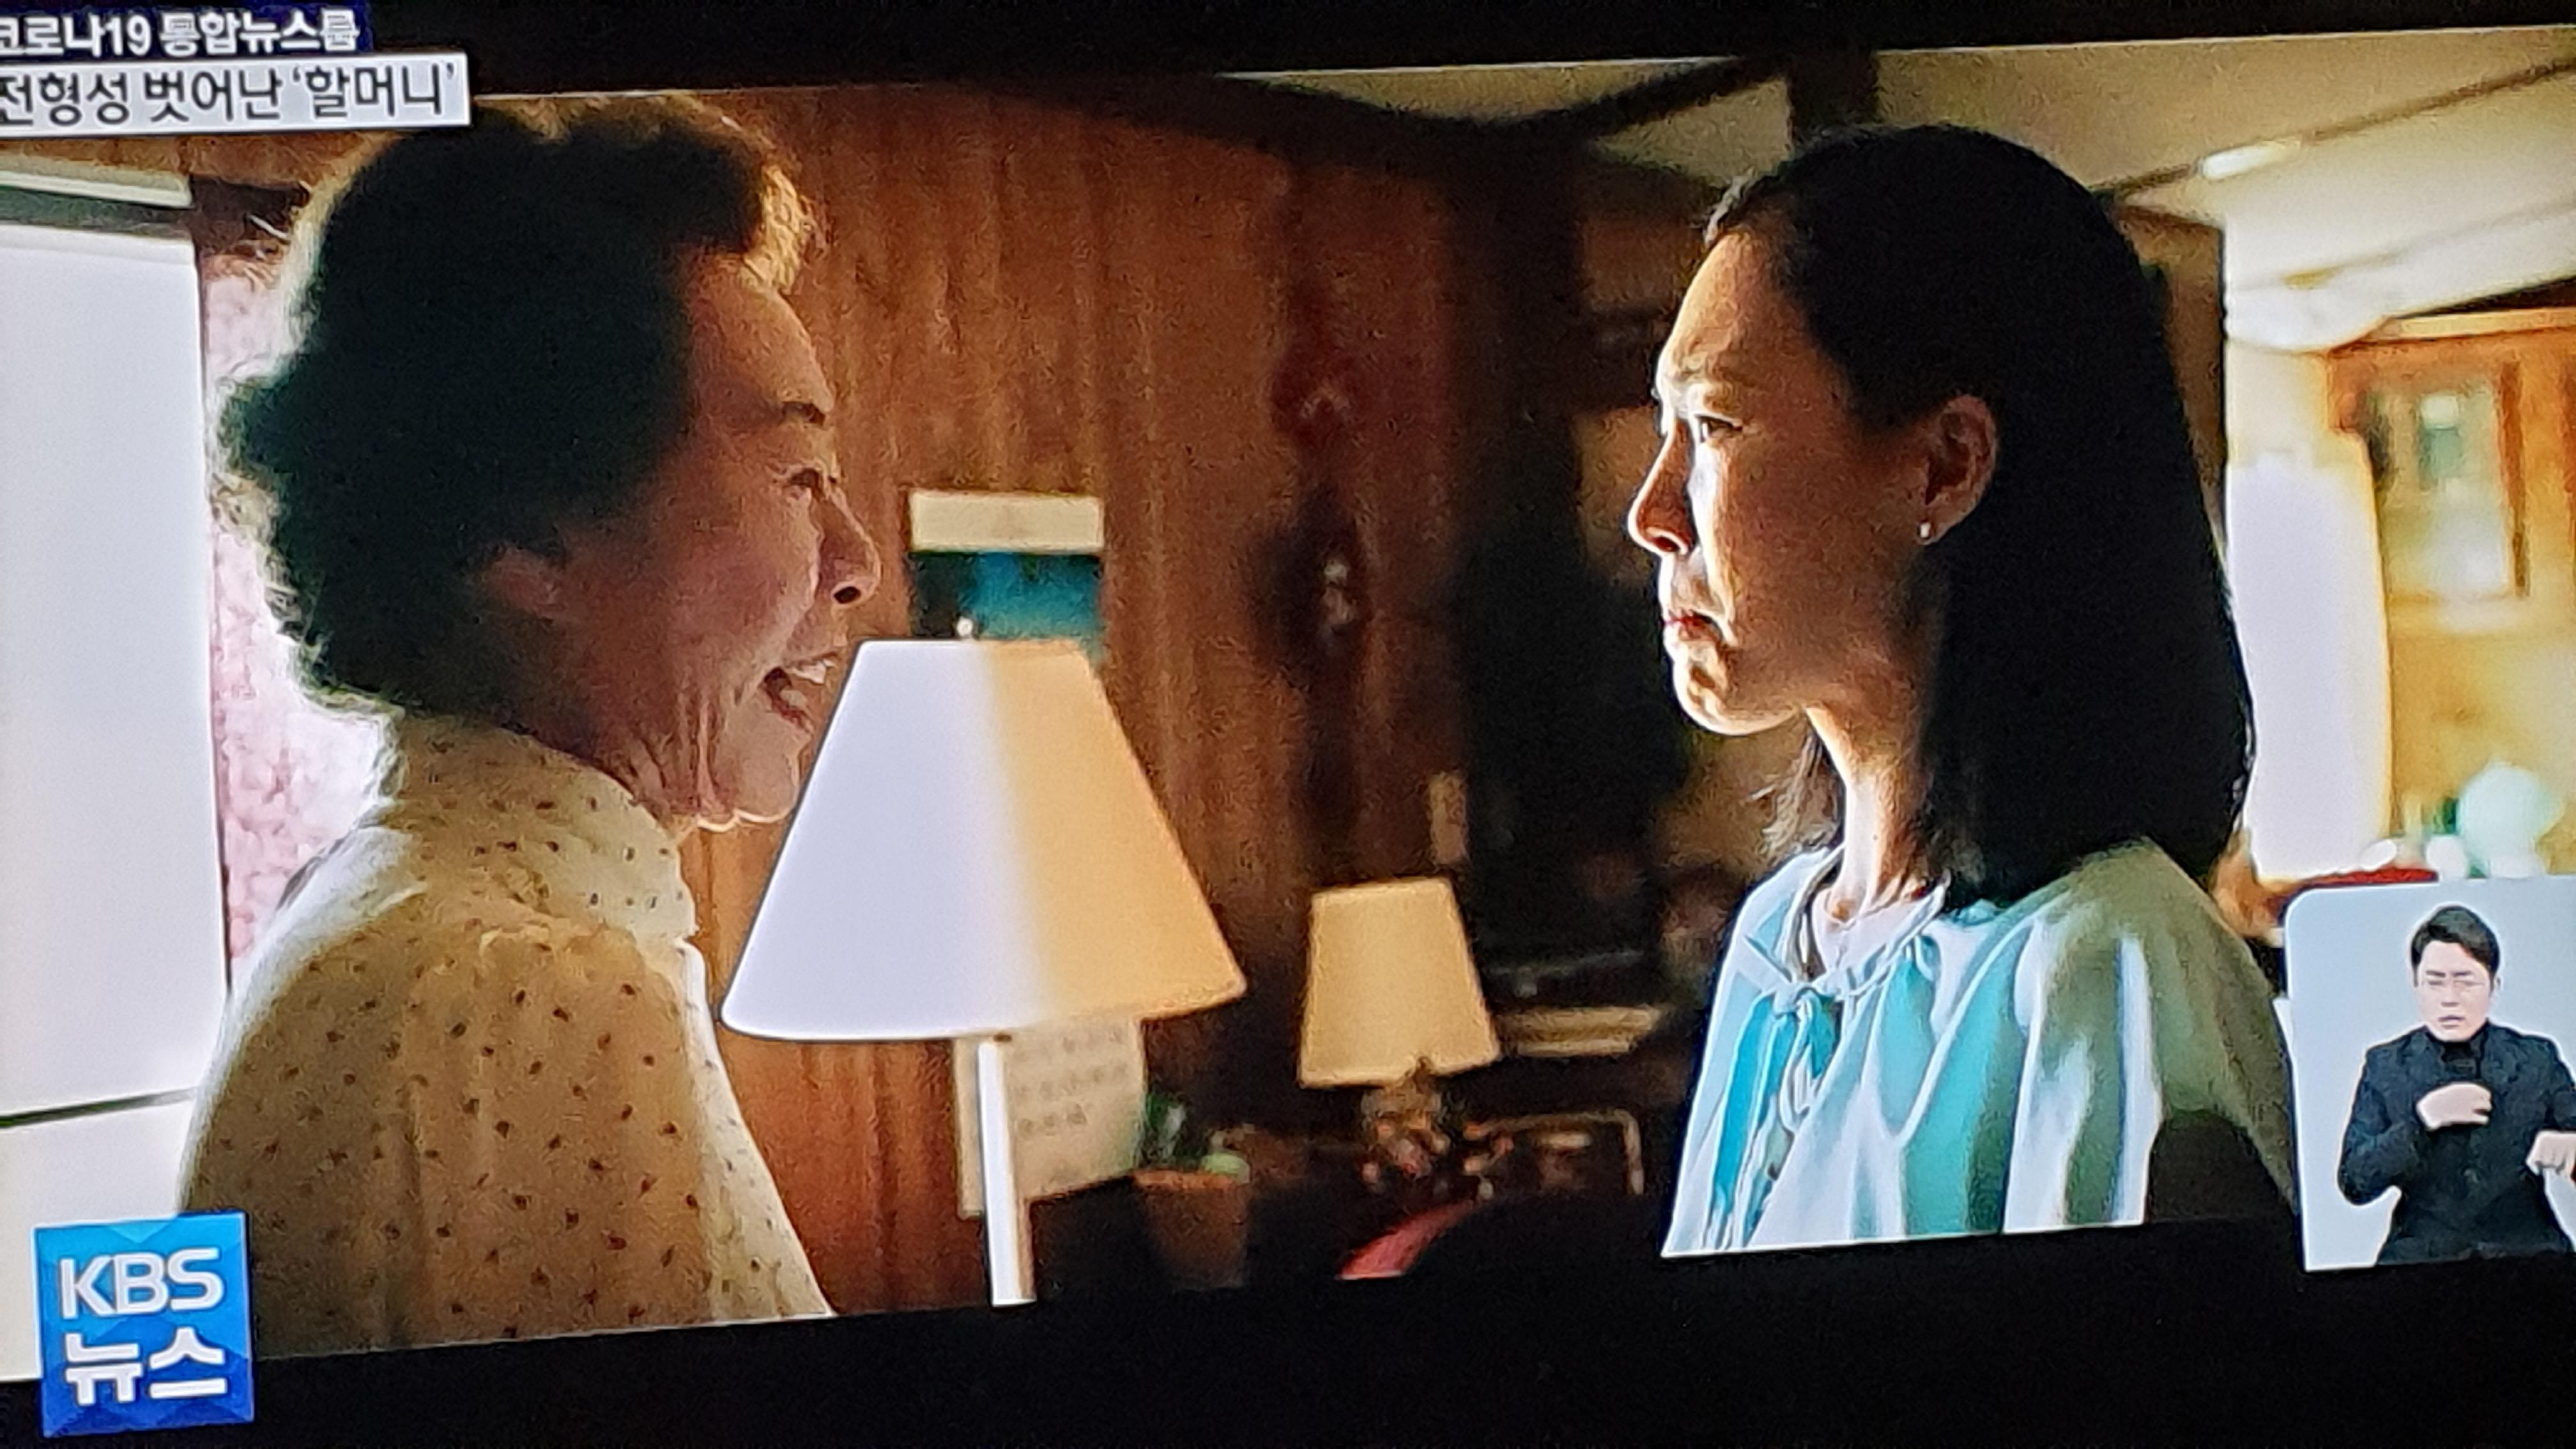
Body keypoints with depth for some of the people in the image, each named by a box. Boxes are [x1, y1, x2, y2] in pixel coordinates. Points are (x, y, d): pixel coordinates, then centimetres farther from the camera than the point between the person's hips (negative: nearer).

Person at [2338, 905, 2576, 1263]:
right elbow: (2354, 1185, 2)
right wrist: (2421, 1121, -11)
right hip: (2420, 1259, -1)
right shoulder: (2384, 1066, 9)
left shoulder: (2537, 1060, 11)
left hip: (2526, 1252, 2)